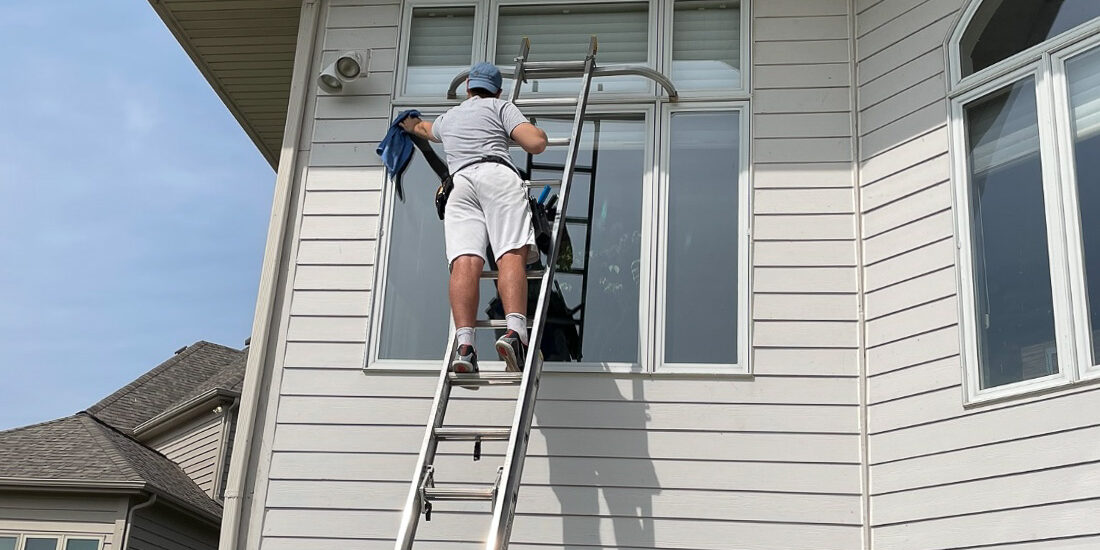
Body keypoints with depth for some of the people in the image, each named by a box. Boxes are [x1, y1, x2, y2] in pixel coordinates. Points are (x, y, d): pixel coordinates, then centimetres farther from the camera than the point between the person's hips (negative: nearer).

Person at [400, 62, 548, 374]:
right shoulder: (500, 106, 22)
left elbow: (426, 129, 63)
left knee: (465, 263, -16)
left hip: (460, 182, 3)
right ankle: (515, 330, -41)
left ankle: (464, 344, -35)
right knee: (512, 256, -17)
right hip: (497, 175, -3)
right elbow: (536, 143, 7)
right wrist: (537, 131, 31)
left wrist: (412, 126, 87)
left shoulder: (448, 117, 37)